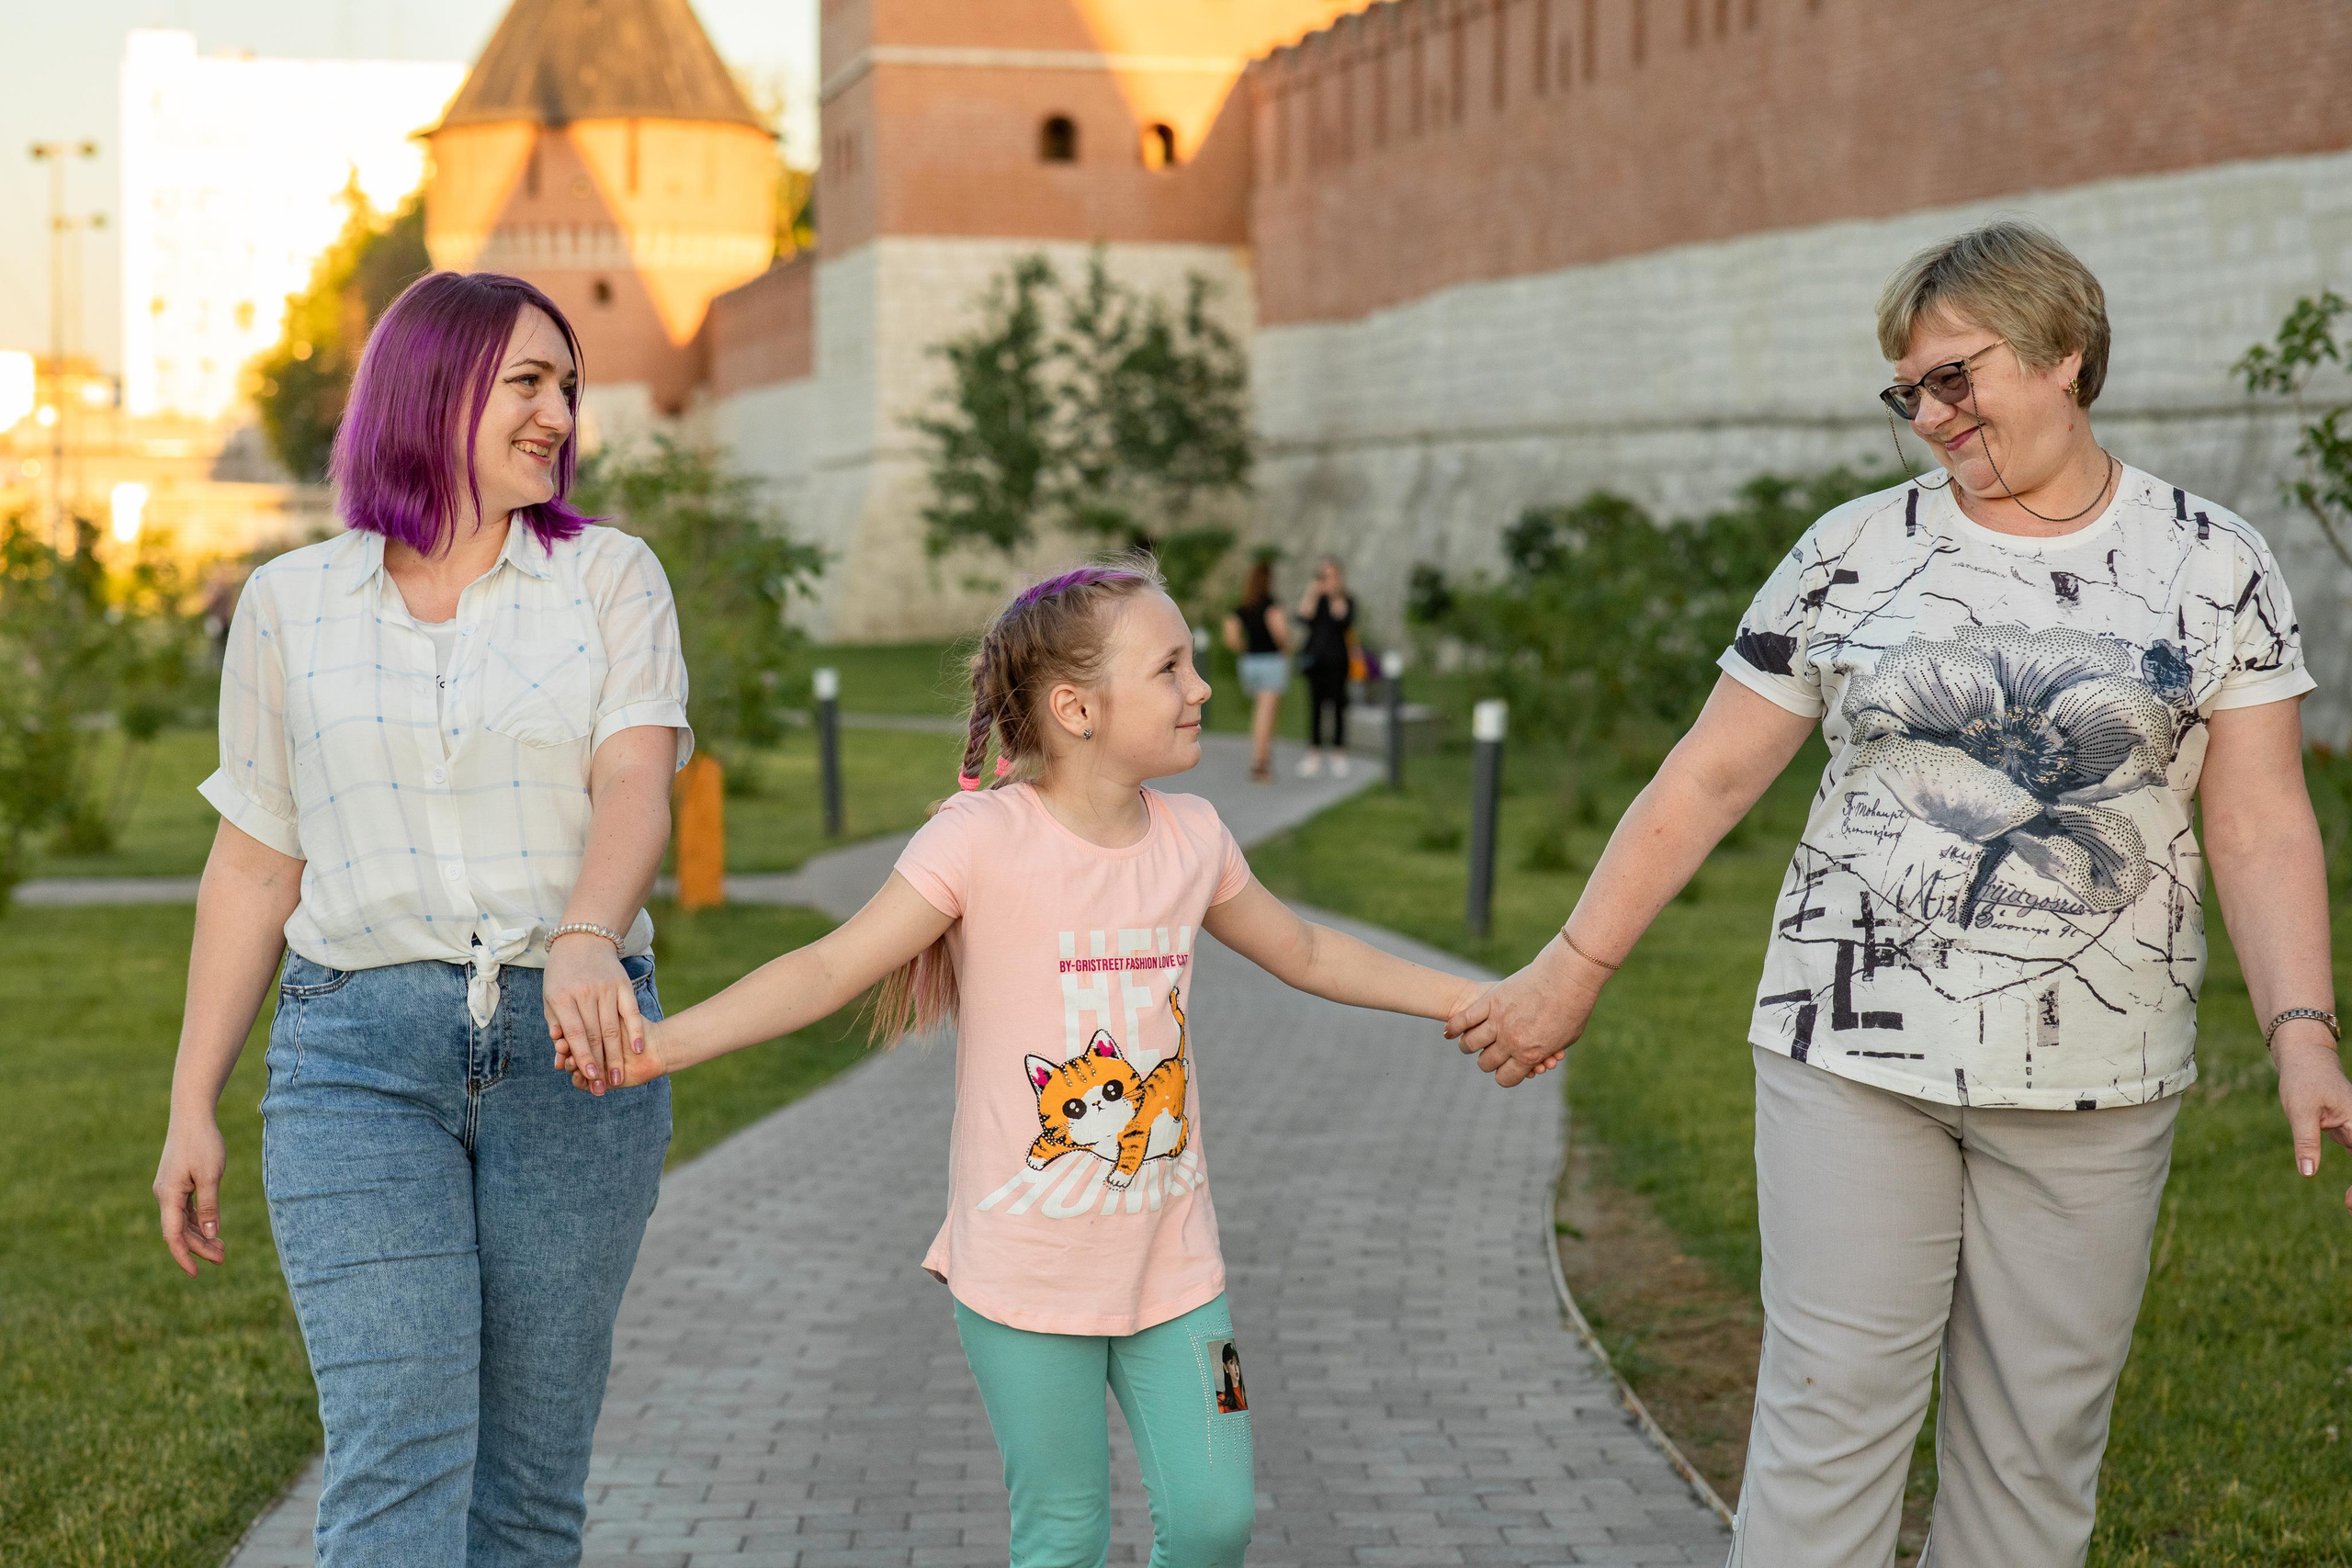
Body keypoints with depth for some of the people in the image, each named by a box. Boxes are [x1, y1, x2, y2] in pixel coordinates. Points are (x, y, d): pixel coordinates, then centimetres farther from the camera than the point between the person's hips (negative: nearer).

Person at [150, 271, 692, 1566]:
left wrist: (585, 940, -32)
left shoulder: (611, 578, 5)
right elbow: (254, 865, 12)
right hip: (359, 1054, -1)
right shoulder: (290, 605, 8)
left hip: (570, 1049, 1)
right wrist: (190, 1105, 9)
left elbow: (637, 790, -10)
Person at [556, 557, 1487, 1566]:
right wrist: (659, 1045, -33)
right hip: (1026, 1268, -5)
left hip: (1170, 1256, 5)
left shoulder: (1191, 837, 2)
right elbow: (832, 968, -21)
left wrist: (1470, 999, 22)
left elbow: (1304, 953, 19)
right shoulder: (984, 837, -16)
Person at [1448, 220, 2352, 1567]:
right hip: (1856, 1051, 0)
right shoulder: (1855, 555, 4)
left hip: (2096, 1077, 0)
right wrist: (1574, 971, 5)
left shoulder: (2216, 567, 3)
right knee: (1832, 1412, -1)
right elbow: (1709, 778, 6)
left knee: (2042, 1442, 8)